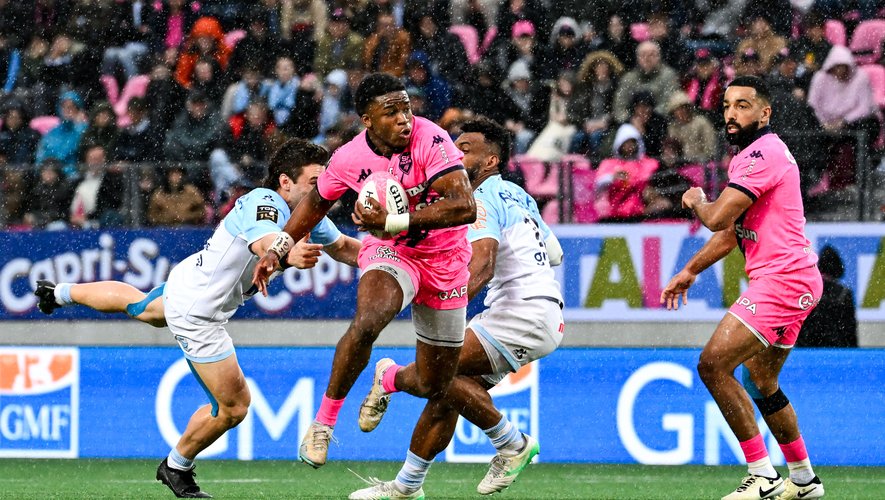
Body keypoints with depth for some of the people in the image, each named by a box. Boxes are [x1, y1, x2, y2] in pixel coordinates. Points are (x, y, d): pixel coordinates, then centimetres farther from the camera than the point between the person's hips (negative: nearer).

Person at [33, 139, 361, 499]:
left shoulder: (307, 213, -4)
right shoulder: (263, 203, -31)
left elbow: (342, 247, 9)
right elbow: (264, 242, -53)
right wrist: (287, 254, -76)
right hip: (197, 313, -10)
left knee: (136, 304, 39)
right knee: (234, 406, -6)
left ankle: (59, 292, 65)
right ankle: (176, 468, 20)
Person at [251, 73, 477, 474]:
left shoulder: (431, 140, -23)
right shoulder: (350, 158, -12)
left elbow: (464, 207, -32)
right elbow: (317, 201, 11)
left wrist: (392, 221, -32)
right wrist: (280, 247, 7)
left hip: (445, 261, 0)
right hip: (390, 251, 0)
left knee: (435, 390, 7)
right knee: (366, 323, -36)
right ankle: (324, 420, -19)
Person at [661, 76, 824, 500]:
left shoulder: (762, 154, -15)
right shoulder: (748, 156, 19)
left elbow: (718, 218, -22)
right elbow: (732, 231, 29)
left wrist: (696, 201, 0)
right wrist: (690, 271, 26)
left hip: (781, 280, -11)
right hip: (792, 281, 11)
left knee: (713, 364, -16)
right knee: (760, 383, 20)